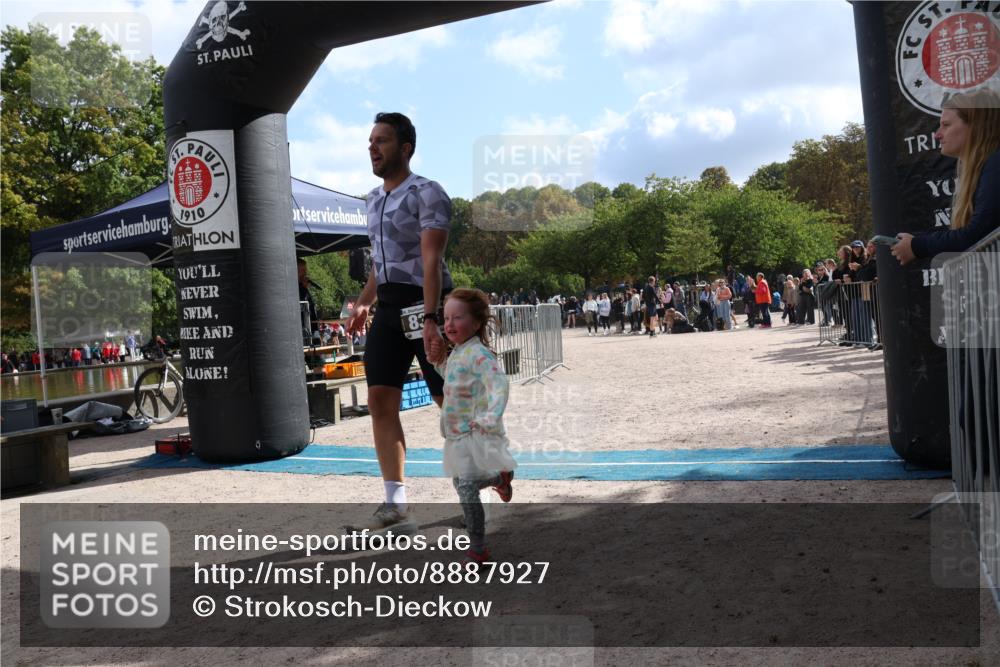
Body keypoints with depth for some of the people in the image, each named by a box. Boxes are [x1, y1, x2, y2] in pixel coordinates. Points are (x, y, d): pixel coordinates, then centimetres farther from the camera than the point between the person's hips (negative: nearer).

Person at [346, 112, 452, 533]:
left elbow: (431, 261, -19)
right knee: (380, 401, 1)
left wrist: (430, 319, -28)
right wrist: (363, 302, 21)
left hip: (424, 305, -8)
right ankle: (395, 505, 7)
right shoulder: (374, 199, 17)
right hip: (389, 308, 8)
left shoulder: (426, 193, -8)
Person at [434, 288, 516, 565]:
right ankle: (499, 478, 50)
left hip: (475, 434, -9)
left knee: (467, 490, -10)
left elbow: (499, 384, -34)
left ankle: (477, 550, 3)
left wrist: (491, 418, -46)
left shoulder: (478, 354, -20)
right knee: (460, 483, 23)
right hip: (457, 434, 9)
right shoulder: (456, 353, 10)